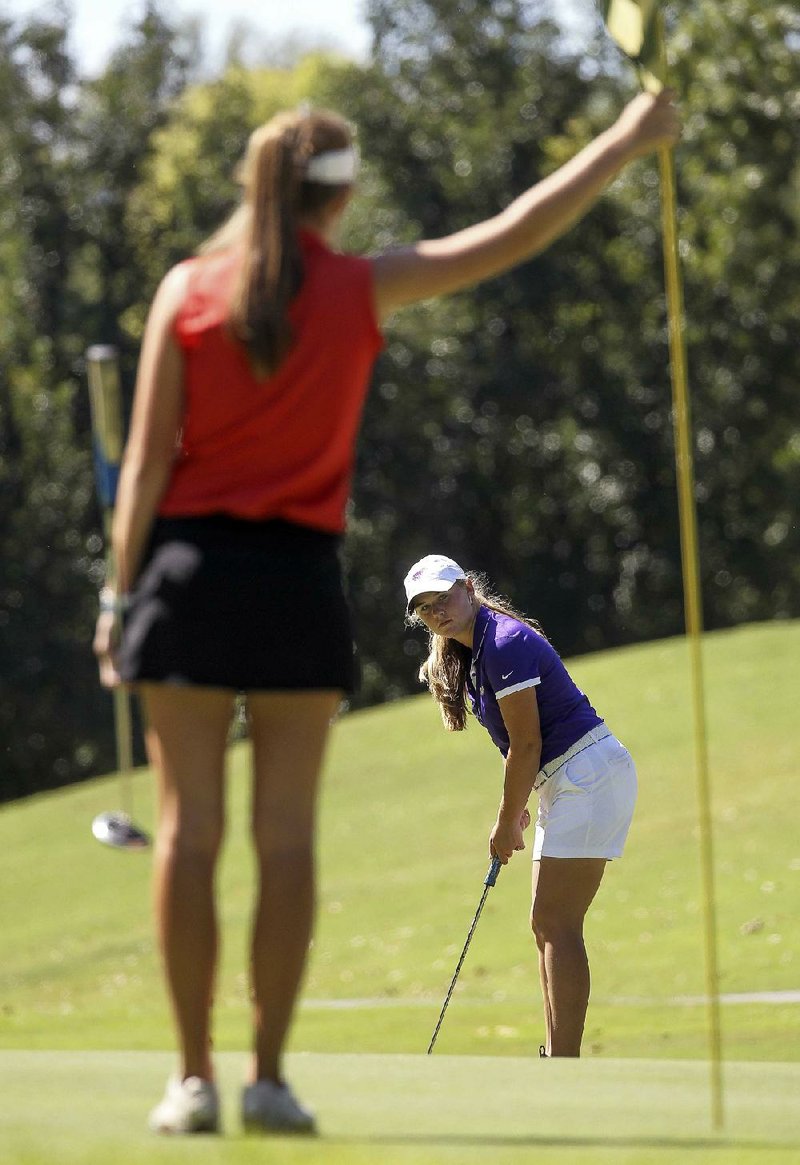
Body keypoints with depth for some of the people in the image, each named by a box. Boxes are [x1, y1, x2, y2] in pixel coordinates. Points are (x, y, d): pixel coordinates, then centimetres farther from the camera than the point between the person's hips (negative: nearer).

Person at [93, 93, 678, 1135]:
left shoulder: (187, 290, -1)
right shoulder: (361, 289, -2)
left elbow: (147, 458, -3)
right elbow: (511, 237, 3)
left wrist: (120, 593, 2)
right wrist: (625, 143, 12)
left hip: (191, 565, 0)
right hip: (299, 579, 0)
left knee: (189, 827, 1)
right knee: (286, 835, 3)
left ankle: (194, 1079, -1)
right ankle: (269, 1078, 0)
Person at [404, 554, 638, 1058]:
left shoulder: (504, 644, -17)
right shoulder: (470, 654, 13)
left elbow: (527, 743, -16)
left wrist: (507, 822, -8)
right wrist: (517, 807, 12)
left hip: (590, 774, -11)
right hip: (565, 783, 11)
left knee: (557, 923, -13)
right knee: (547, 924, 10)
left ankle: (565, 1070, -16)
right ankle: (556, 1058, 12)